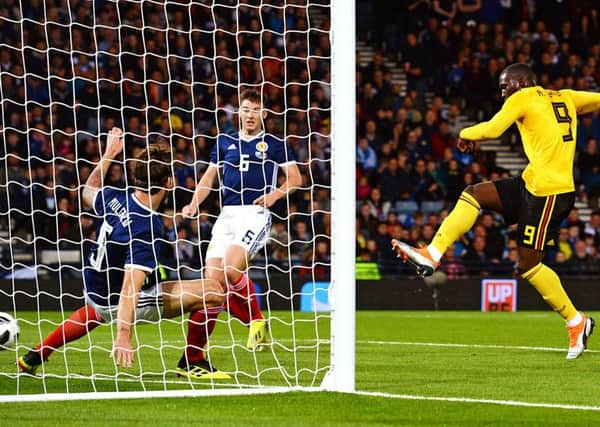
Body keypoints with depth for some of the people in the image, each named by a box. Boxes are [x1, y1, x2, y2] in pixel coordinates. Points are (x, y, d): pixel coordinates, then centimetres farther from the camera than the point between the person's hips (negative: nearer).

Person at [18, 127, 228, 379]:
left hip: (95, 292, 8)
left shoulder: (113, 198, -10)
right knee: (212, 292, -13)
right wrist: (123, 336, -44)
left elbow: (88, 193, 17)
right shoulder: (147, 229, -30)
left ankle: (35, 357, 47)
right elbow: (130, 286, -38)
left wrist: (108, 155, 25)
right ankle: (190, 363, 2)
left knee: (95, 311, 46)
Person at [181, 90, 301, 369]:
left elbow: (295, 178, 5)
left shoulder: (274, 144, 7)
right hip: (227, 214, 5)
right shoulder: (225, 143, 17)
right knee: (212, 280, -8)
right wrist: (194, 204, 4)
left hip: (256, 214, -5)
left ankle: (257, 320, -3)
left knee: (230, 270, -25)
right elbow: (209, 178, 20)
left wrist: (276, 194, -13)